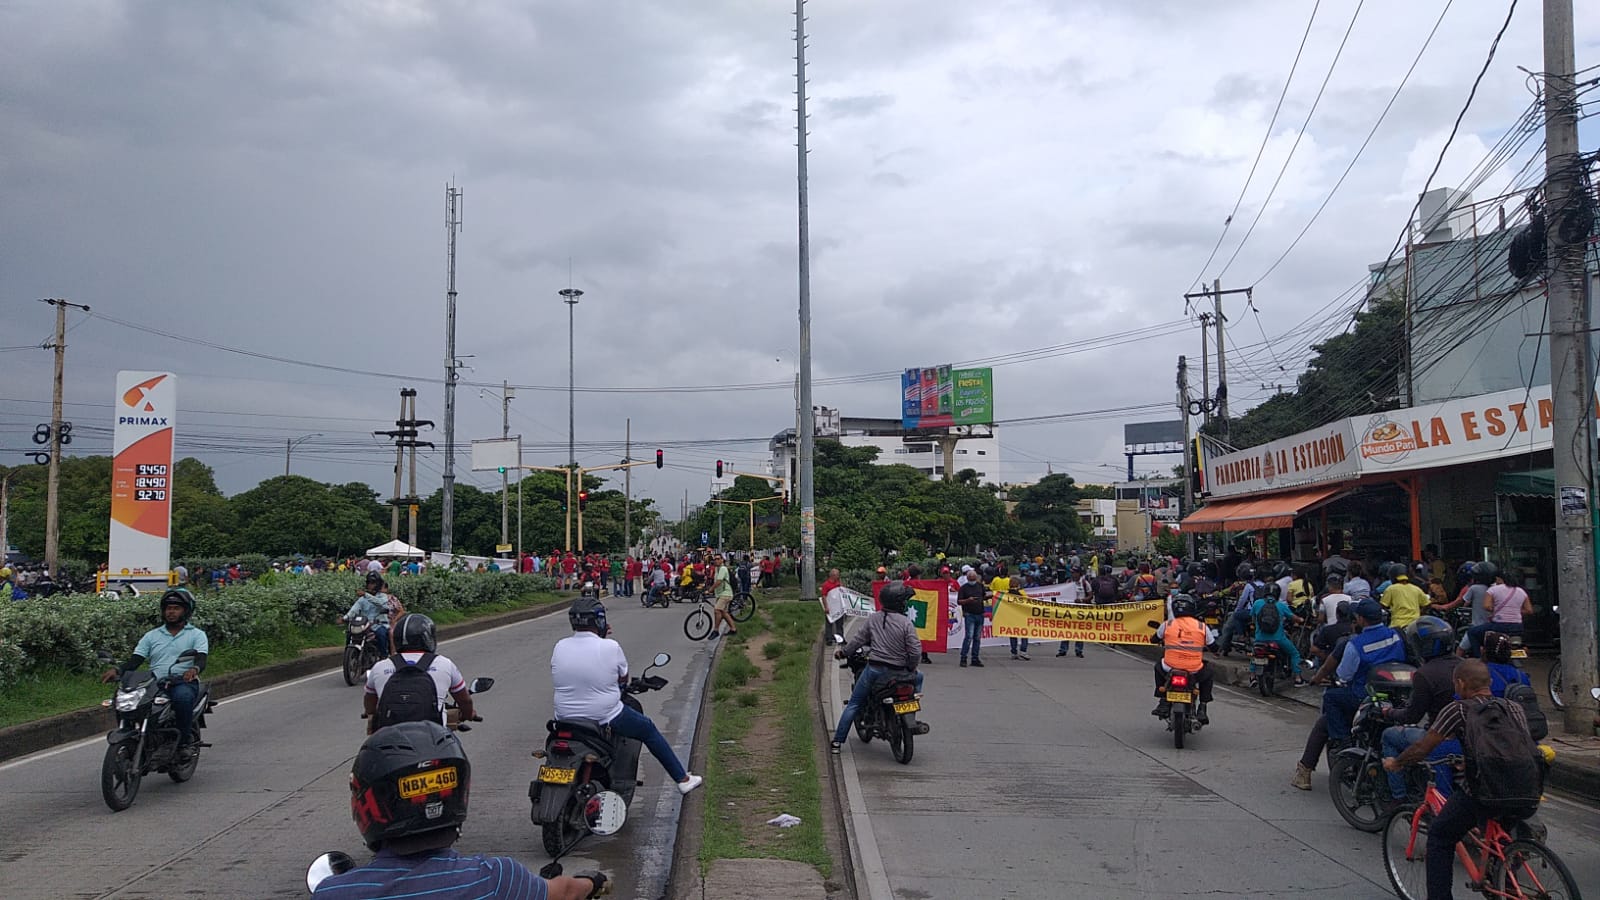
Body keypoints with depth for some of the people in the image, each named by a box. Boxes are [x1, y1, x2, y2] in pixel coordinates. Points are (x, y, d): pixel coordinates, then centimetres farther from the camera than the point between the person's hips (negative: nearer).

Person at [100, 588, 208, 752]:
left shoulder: (197, 635, 13)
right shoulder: (152, 636, 23)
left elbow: (201, 659, -4)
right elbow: (135, 660, 12)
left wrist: (194, 669, -29)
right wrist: (117, 670, -10)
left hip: (184, 682, -3)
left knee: (182, 696, -40)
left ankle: (185, 740, -22)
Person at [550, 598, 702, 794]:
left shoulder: (559, 647, -6)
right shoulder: (611, 647, -16)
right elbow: (623, 679, -1)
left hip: (565, 719, 4)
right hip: (607, 720, -4)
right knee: (648, 730, 19)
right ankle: (682, 779, 26)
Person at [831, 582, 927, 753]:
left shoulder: (873, 619, 2)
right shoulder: (906, 623, -10)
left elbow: (859, 637, 11)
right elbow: (915, 651, -13)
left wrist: (843, 651, 27)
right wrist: (911, 668, 5)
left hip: (873, 669, 3)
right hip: (897, 672, -3)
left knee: (853, 704, 15)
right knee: (918, 677, 27)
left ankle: (837, 742, 13)